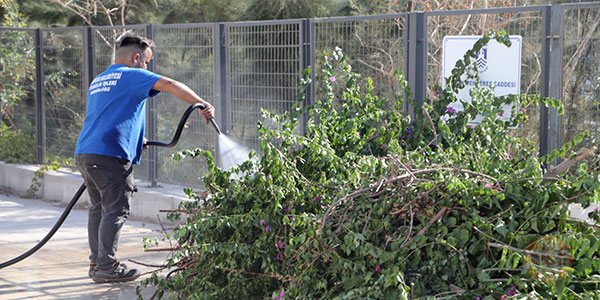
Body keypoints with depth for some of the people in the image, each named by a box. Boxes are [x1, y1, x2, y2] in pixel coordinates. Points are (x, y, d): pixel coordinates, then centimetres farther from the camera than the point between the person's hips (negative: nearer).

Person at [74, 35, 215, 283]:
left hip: (84, 152, 9)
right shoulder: (132, 76, 0)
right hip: (110, 154, -9)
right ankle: (106, 267, -5)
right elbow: (171, 85, -11)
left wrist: (137, 140, 37)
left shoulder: (97, 81, 26)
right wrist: (202, 105, -9)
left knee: (99, 208, 15)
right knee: (115, 210, -5)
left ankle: (96, 263, 19)